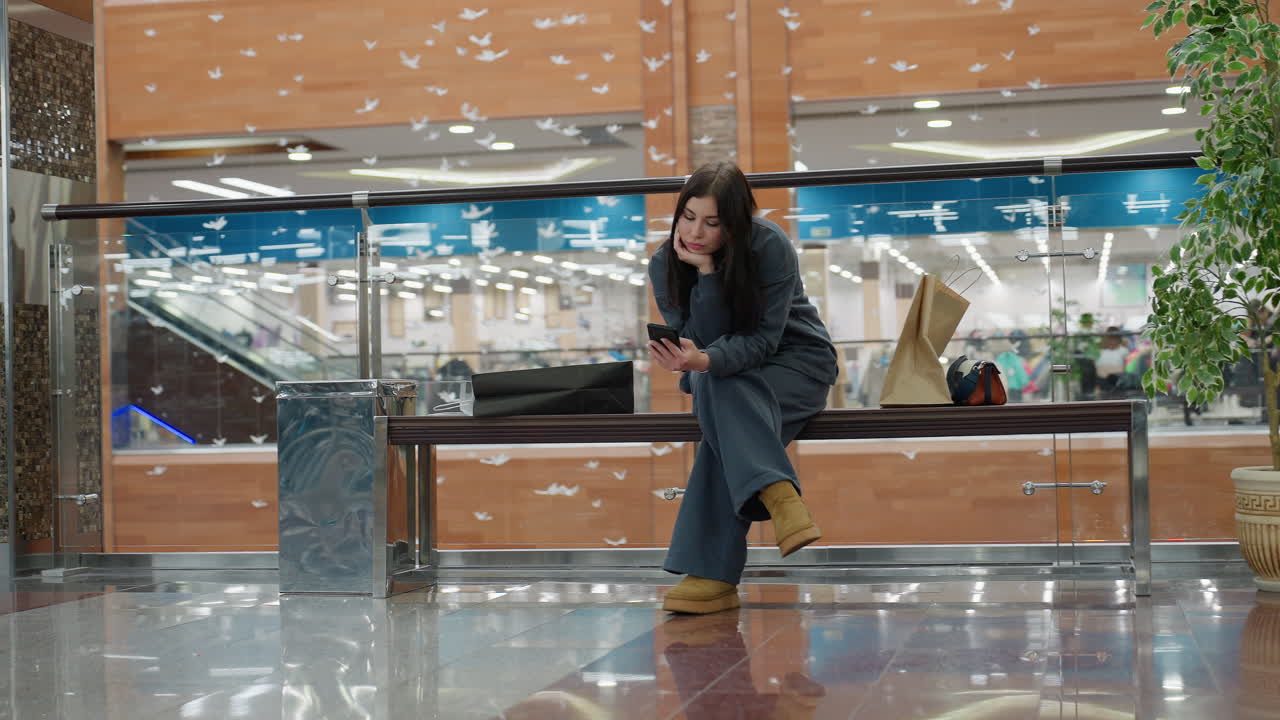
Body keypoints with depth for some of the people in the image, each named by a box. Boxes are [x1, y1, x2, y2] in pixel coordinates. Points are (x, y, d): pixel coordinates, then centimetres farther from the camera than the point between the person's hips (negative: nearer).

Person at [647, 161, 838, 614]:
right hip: (723, 375, 4)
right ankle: (779, 495, -46)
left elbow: (762, 339, -24)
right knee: (711, 389, -34)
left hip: (795, 362, -3)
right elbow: (702, 341, -15)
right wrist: (706, 272, -27)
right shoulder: (664, 264, -9)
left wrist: (706, 362, -43)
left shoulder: (770, 247, -20)